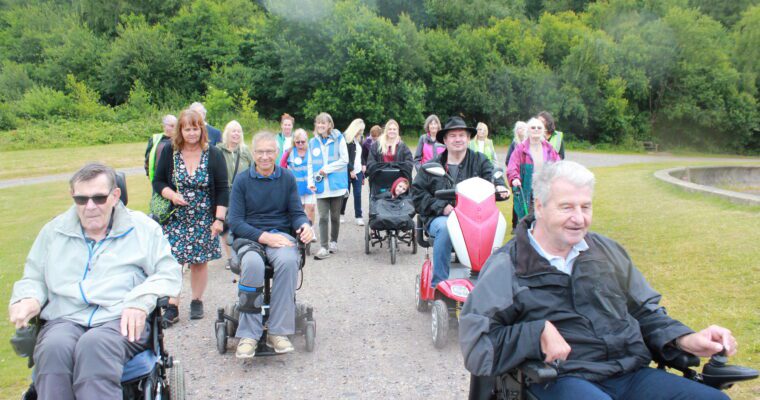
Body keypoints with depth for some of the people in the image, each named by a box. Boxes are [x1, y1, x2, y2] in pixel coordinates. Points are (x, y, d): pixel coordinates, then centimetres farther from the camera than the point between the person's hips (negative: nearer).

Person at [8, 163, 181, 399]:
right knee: (54, 349, -35)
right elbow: (34, 278, 28)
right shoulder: (53, 231, 22)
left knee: (95, 345, -38)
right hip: (65, 320, 3)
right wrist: (27, 299, 3)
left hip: (121, 320, -2)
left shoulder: (142, 227, 13)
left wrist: (141, 300, -10)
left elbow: (169, 273, 8)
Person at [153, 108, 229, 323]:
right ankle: (172, 307, 0)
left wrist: (219, 219, -8)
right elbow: (158, 181, 8)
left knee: (200, 261, 5)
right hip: (175, 219, 1)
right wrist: (172, 195, -13)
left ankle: (197, 302, 22)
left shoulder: (214, 155, -2)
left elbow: (223, 190, -2)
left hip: (204, 220, 0)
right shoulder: (169, 152, 1)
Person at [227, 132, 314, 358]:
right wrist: (264, 236, -17)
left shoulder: (287, 179, 9)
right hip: (249, 237, -1)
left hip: (280, 234, 1)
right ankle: (248, 334, -25)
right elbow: (235, 221, -2)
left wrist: (305, 226, -17)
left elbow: (296, 213, 8)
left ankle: (277, 332, -27)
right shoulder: (242, 181, 4)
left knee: (288, 261, -35)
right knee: (253, 264, -36)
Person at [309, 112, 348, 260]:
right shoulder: (313, 142, 6)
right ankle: (324, 247, -5)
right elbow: (310, 164, 10)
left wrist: (327, 168, -11)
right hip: (321, 186, 1)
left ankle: (333, 242, 27)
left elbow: (344, 160, -6)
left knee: (335, 216, 10)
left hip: (337, 185, -1)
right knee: (323, 217, -6)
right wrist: (312, 179, -6)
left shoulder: (338, 138, -2)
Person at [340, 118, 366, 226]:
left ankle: (358, 216, 5)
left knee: (358, 194, 1)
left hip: (358, 171, 5)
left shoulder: (359, 139, 13)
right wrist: (351, 170, -14)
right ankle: (341, 214, 21)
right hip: (348, 171, -5)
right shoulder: (346, 138, -8)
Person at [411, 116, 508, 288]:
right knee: (445, 228, -36)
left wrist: (499, 185, -28)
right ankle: (438, 284, -26)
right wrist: (441, 207, -7)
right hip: (440, 218, 0)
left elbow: (492, 175, -2)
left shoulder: (480, 161, 15)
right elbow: (417, 193, 7)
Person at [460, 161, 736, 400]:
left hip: (631, 373, 6)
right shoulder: (506, 267, 1)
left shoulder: (607, 250, 20)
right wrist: (538, 333, -16)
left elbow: (645, 312, 26)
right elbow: (477, 349, -6)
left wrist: (685, 340, 7)